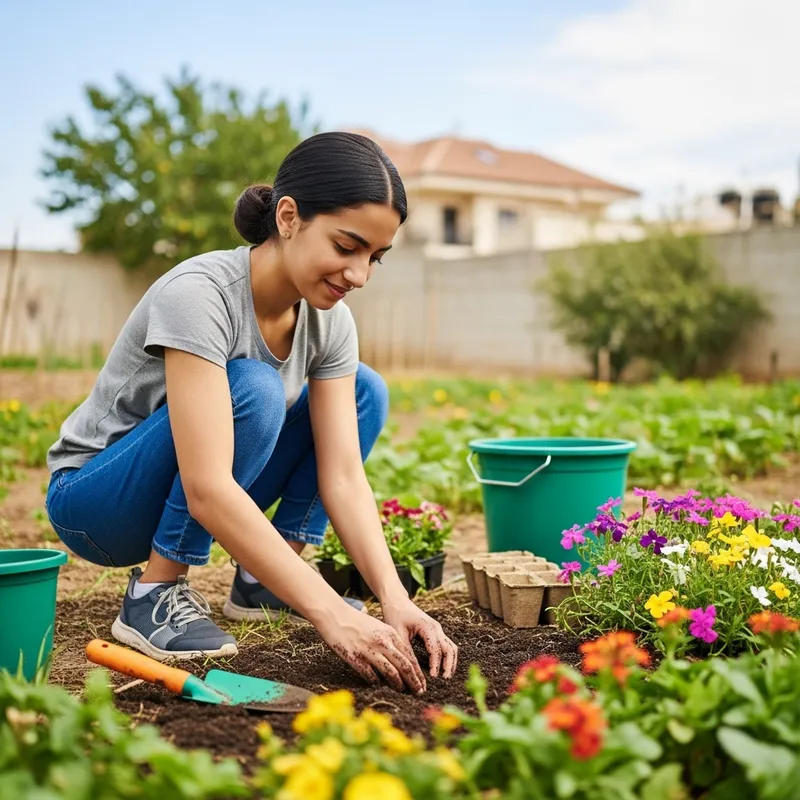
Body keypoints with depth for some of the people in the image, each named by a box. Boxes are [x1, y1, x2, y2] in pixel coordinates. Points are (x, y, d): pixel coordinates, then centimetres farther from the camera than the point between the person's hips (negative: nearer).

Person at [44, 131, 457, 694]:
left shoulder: (329, 320, -10)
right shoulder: (199, 294, -31)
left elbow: (342, 476, -14)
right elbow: (208, 491, -39)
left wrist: (395, 599, -28)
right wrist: (331, 613, -42)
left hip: (206, 507, 7)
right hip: (92, 498, -6)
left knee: (365, 390, -5)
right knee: (252, 390, -32)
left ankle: (261, 582, -2)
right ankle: (156, 593, -18)